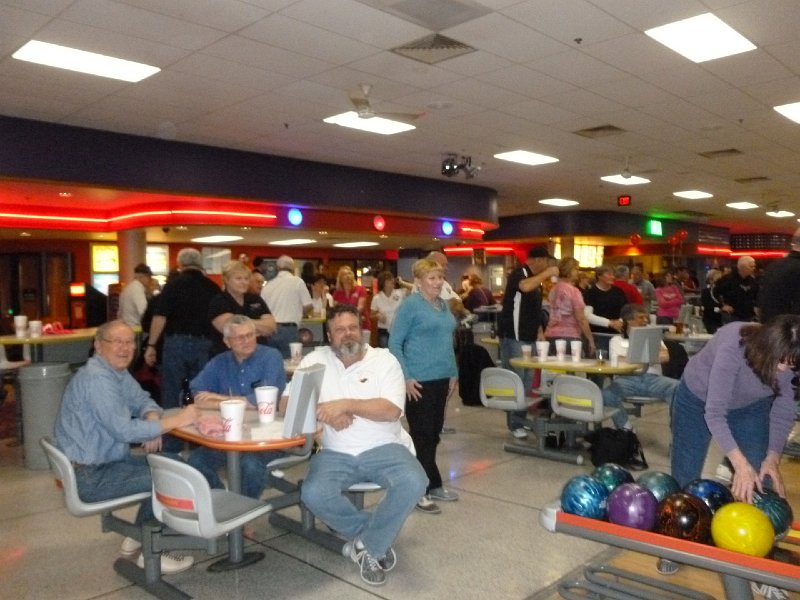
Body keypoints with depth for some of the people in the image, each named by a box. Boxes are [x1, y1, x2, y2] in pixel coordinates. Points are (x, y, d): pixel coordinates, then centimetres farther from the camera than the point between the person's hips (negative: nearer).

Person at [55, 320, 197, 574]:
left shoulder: (118, 371, 6)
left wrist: (152, 418, -9)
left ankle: (139, 538, 21)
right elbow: (124, 430, -29)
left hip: (107, 460, 10)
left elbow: (142, 401, 15)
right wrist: (175, 421, -24)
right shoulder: (96, 378, -23)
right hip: (90, 477, -10)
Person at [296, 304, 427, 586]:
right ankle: (378, 538, -3)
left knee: (413, 483, -29)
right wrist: (324, 412, -18)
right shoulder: (316, 360, 4)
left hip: (383, 447, -1)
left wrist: (345, 404, -19)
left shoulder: (384, 360, 0)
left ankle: (367, 546, -5)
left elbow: (392, 410, -12)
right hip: (336, 453, 1)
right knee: (313, 494, -27)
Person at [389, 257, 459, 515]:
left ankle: (432, 485, 26)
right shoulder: (410, 305, -10)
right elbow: (394, 343, -11)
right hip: (419, 381, -7)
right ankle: (419, 490, 11)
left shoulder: (444, 305, 12)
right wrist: (405, 378, -16)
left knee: (434, 433, 14)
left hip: (441, 379, 7)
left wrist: (453, 374, 16)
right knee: (421, 434, 0)